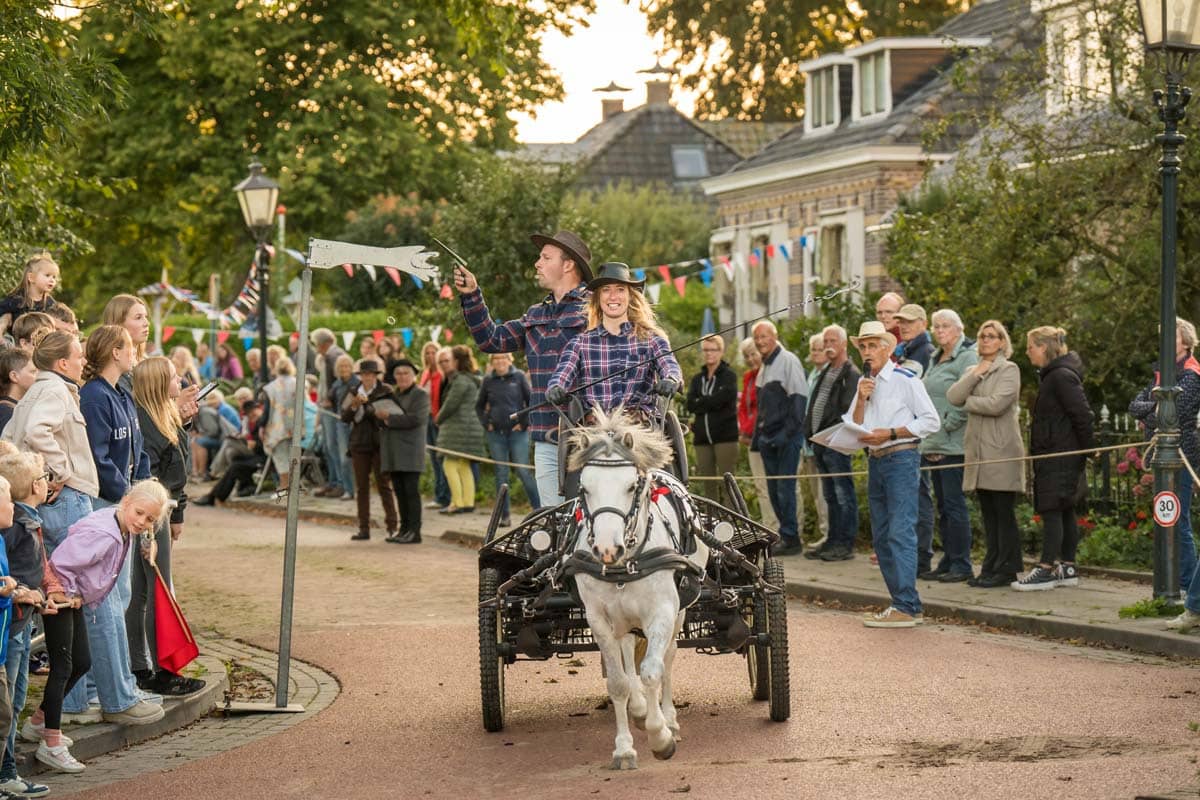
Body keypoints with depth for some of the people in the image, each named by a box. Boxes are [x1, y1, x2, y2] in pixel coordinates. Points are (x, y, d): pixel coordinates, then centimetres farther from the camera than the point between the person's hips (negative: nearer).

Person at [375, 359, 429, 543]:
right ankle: (404, 528, 12)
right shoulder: (393, 395, 21)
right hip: (393, 451, 7)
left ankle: (414, 531, -8)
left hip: (410, 451, -7)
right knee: (399, 492, 7)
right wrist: (379, 414, -5)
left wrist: (389, 418, -12)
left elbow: (415, 419, -15)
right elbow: (382, 416, 19)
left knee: (411, 491, -8)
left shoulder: (421, 395, -1)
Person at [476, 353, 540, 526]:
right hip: (496, 434, 3)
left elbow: (532, 401, -1)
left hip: (517, 432, -3)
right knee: (501, 474, 5)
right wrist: (485, 423, 8)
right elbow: (479, 405, 19)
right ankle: (504, 516, 9)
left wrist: (525, 423, -4)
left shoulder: (519, 377, -1)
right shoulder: (488, 380, 7)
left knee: (523, 471, -9)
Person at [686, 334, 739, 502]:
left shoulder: (729, 376, 3)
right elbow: (690, 404, 1)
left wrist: (701, 403, -7)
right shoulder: (697, 379, 16)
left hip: (725, 436, -5)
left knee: (726, 483, -10)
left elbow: (723, 398, -15)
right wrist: (711, 402, -10)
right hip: (702, 438, 5)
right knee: (707, 485, 5)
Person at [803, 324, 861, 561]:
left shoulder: (851, 374, -8)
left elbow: (848, 409, -16)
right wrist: (810, 432, 13)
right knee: (830, 495, 14)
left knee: (844, 494, -6)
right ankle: (833, 540, 19)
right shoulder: (825, 372, 20)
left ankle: (846, 544, -5)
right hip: (820, 442, 9)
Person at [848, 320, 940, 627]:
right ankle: (906, 604, 12)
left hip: (901, 458, -8)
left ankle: (906, 607, -16)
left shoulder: (905, 379, -6)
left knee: (900, 533, -14)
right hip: (875, 461, 8)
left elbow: (931, 421, -9)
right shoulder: (864, 382, 16)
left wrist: (889, 434, -13)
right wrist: (861, 399, -5)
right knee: (882, 537, 8)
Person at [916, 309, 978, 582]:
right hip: (932, 444, 9)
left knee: (953, 503, -6)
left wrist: (947, 425, -15)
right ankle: (948, 562, 17)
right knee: (943, 505, 11)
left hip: (952, 444, -9)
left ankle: (961, 565, -2)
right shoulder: (934, 358, 18)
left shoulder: (967, 358, -8)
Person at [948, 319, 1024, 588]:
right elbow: (952, 397, 2)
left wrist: (968, 401, -2)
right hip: (978, 449, 7)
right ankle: (991, 566, 14)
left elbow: (996, 404, -16)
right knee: (988, 513, 9)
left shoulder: (1009, 370, -2)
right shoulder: (972, 371, 18)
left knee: (1004, 513, -4)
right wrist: (976, 374, -5)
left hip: (1001, 450, -7)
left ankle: (1007, 569, -1)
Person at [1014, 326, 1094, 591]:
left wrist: (1088, 448, -14)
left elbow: (1082, 414, -19)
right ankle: (1068, 568, 16)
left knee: (1052, 510, -8)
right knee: (1064, 512, 12)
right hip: (1051, 455, 10)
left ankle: (1046, 569, -7)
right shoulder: (1052, 375, 16)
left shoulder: (1062, 376, -15)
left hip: (1060, 456, -10)